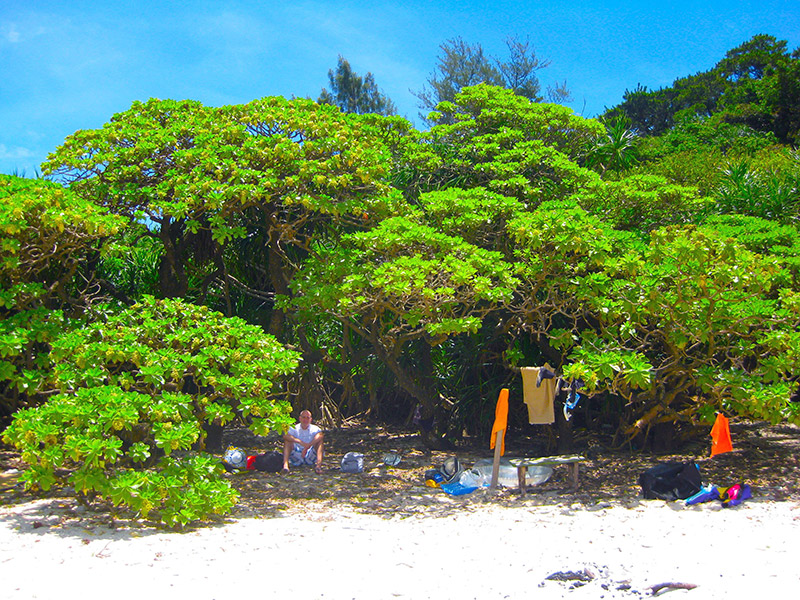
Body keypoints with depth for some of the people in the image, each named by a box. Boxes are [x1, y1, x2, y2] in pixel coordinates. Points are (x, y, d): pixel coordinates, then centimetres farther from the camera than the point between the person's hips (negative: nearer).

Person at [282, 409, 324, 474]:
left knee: (319, 440, -19)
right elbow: (285, 436, -18)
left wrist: (307, 446, -34)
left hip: (311, 456, 0)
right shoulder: (294, 428, 4)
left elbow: (321, 435, -22)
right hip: (296, 458, 0)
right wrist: (300, 442, -32)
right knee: (288, 440, -17)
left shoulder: (314, 429, 3)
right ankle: (285, 464, -35)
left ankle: (319, 464, -41)